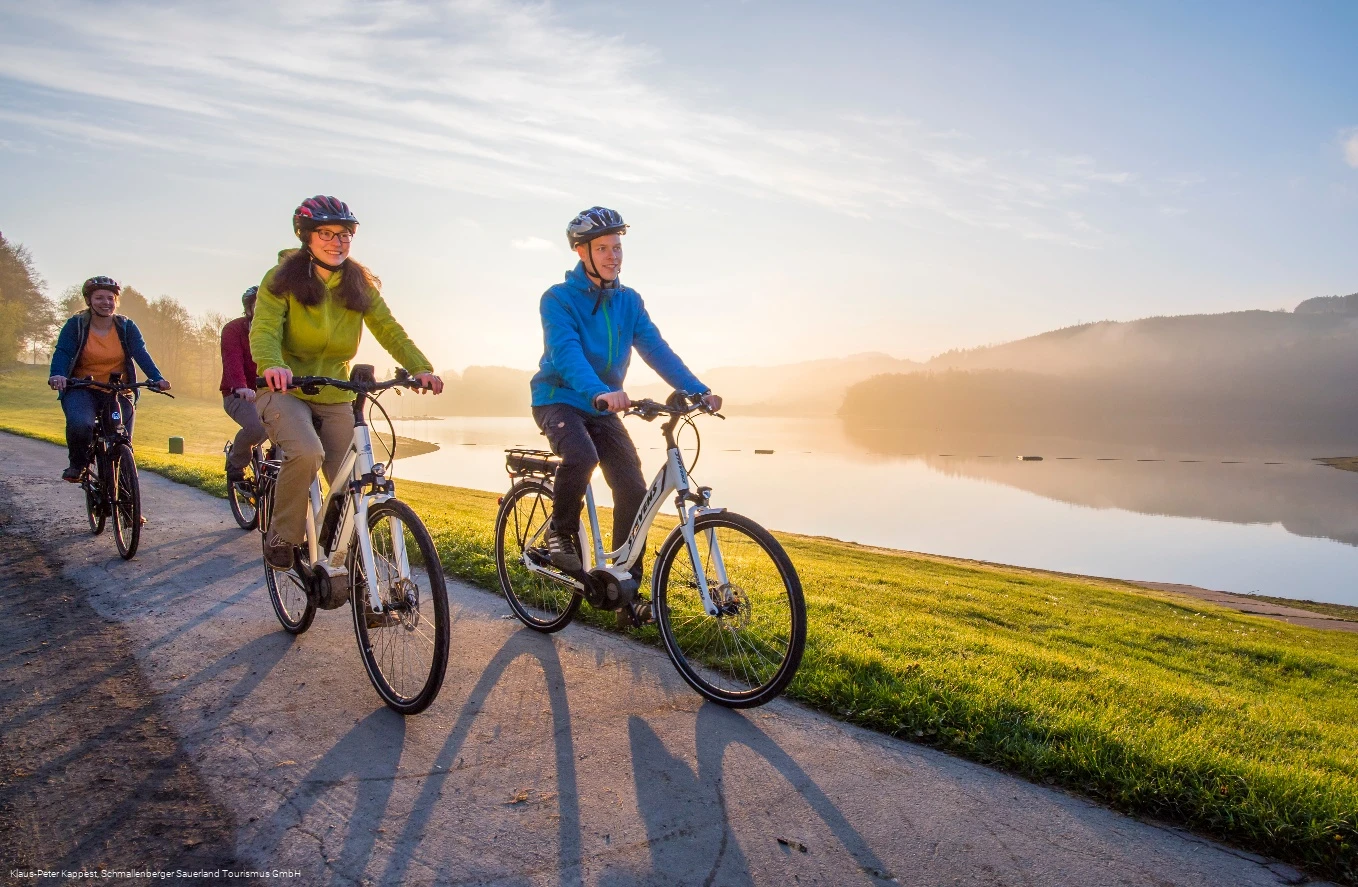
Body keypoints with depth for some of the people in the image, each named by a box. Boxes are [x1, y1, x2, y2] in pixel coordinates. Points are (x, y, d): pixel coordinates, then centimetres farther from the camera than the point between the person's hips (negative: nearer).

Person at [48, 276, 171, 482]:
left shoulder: (126, 326, 2)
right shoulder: (76, 325, -1)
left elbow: (141, 354, -10)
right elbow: (62, 353, -11)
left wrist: (157, 378, -27)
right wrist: (57, 375, -33)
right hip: (82, 390, -1)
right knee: (80, 425, -30)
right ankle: (77, 464, -1)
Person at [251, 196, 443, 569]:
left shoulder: (359, 283, 5)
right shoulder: (283, 279, -5)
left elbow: (389, 329, -4)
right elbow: (264, 328, -19)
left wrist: (420, 368, -21)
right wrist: (272, 365, -42)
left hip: (335, 397, 4)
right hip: (286, 391, -3)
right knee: (307, 453, -32)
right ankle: (281, 538, -9)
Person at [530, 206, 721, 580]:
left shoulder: (629, 301, 4)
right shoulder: (558, 298, -11)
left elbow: (656, 349, -6)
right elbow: (567, 353, -27)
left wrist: (698, 390, -21)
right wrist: (599, 392, -47)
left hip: (603, 409, 5)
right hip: (558, 399, -4)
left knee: (634, 492, -9)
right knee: (582, 456, -36)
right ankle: (560, 531, -7)